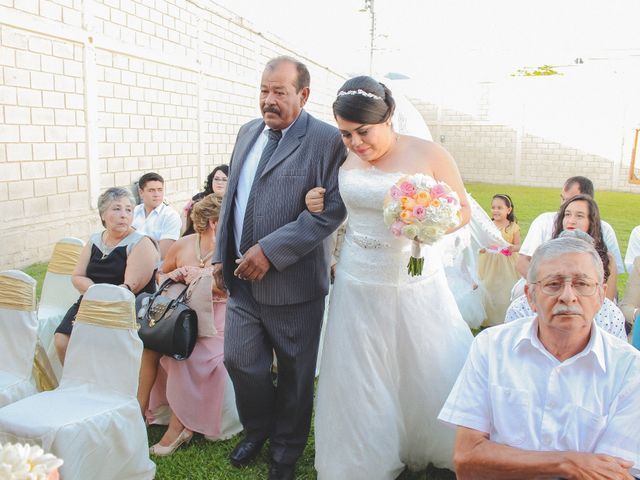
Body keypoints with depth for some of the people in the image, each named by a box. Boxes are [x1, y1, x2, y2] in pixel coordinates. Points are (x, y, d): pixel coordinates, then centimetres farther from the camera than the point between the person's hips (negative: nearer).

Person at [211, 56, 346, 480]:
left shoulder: (327, 140, -11)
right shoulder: (248, 132, 11)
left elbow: (331, 209, -19)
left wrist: (271, 251, -22)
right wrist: (220, 255, 12)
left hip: (293, 282, -5)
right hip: (242, 278, 6)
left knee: (294, 373, 12)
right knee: (240, 361, 11)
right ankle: (257, 429, 41)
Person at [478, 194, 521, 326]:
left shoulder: (513, 227, -4)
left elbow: (518, 245, 1)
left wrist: (512, 247, -21)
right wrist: (481, 248, -16)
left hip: (506, 264, -2)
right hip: (489, 263, 2)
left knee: (506, 292, 1)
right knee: (488, 290, 4)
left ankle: (506, 320, 16)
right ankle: (489, 319, 17)